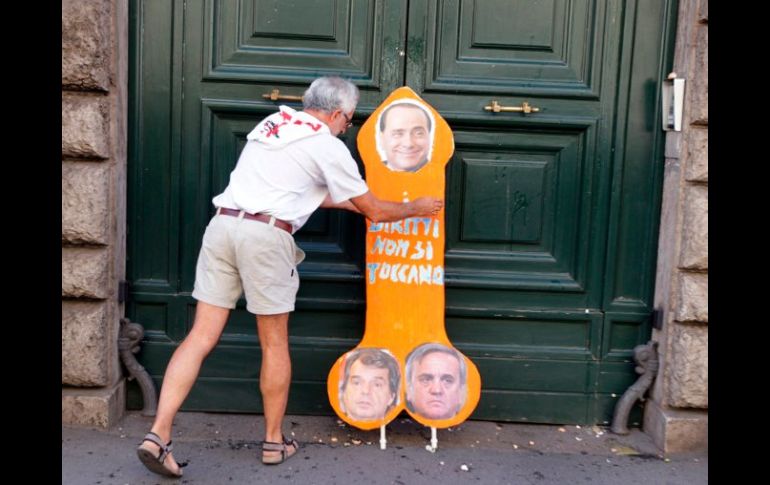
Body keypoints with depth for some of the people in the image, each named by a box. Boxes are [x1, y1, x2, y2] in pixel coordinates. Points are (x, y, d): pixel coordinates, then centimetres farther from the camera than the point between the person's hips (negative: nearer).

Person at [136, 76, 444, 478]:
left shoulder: (272, 123, 24)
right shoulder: (328, 146, 4)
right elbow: (374, 211, 10)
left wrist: (344, 201, 41)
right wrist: (416, 208, 27)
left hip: (222, 223, 6)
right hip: (265, 235, -6)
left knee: (202, 336, 4)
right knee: (274, 344, 9)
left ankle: (158, 434, 0)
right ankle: (274, 441, 22)